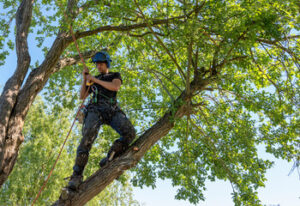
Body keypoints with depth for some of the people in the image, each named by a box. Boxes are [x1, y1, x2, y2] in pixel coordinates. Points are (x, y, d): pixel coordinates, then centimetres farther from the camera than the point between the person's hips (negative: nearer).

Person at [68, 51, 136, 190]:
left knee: (130, 133, -29)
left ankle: (108, 160, -21)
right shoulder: (95, 79, 30)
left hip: (112, 110, 0)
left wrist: (95, 80, -1)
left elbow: (115, 87, -2)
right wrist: (85, 78, 12)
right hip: (96, 110, 0)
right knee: (88, 137, -28)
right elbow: (82, 96, 23)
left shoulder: (115, 75, 22)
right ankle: (77, 175, -32)